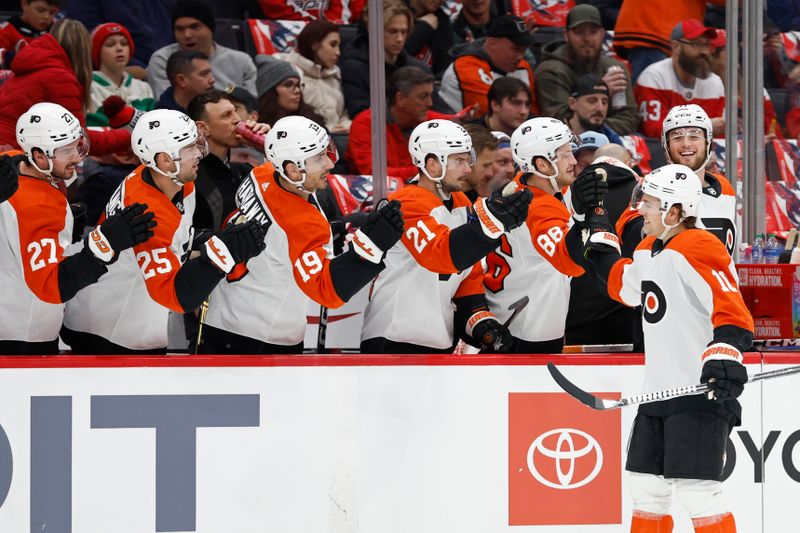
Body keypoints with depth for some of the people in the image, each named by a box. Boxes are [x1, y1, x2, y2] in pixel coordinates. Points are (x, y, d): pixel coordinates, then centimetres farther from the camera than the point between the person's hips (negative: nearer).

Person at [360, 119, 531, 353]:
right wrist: (490, 219, -42)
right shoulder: (408, 204, -17)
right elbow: (441, 254, -33)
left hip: (438, 341, 10)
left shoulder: (462, 204, 11)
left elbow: (469, 274, 17)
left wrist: (480, 319, 3)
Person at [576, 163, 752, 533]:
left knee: (696, 488, -15)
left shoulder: (698, 249, -16)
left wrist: (724, 355, -37)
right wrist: (596, 239, 33)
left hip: (701, 391, -10)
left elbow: (732, 312, -25)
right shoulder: (647, 250, 13)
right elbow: (622, 286, 34)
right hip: (659, 390, 10)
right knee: (646, 484, 15)